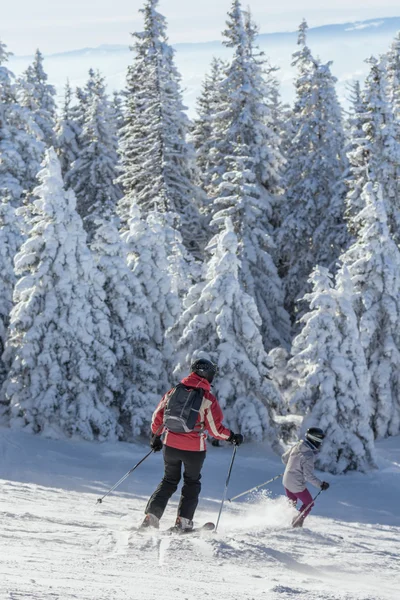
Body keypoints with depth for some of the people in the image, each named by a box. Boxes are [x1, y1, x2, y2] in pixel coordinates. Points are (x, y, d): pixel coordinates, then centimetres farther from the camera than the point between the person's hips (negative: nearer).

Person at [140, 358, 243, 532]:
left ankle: (151, 515, 7)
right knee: (192, 483, 18)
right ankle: (183, 520, 12)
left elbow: (157, 416, 6)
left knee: (169, 481, 19)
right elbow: (215, 429, -12)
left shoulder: (173, 392, 0)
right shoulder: (208, 399, -12)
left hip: (171, 446, 3)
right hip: (194, 449, -3)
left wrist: (156, 437, 20)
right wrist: (232, 437, 5)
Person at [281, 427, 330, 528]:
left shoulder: (296, 446, -4)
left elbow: (284, 457, 10)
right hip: (297, 486, -7)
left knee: (292, 503, 30)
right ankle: (296, 524, 16)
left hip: (286, 481, 7)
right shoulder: (308, 456, -27)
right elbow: (309, 475, -28)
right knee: (309, 504, 17)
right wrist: (320, 485, -25)